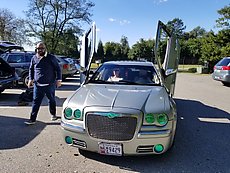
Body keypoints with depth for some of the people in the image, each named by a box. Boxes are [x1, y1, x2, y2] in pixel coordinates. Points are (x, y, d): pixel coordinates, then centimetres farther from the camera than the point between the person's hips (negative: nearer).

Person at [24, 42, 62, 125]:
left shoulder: (51, 58, -3)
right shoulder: (34, 58, 7)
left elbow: (58, 69, 0)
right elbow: (31, 69, 18)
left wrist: (58, 79, -6)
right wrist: (30, 79, 7)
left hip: (50, 84, -2)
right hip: (38, 85, 2)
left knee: (52, 100, 13)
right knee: (36, 102, 1)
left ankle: (53, 114, 33)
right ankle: (32, 119, 6)